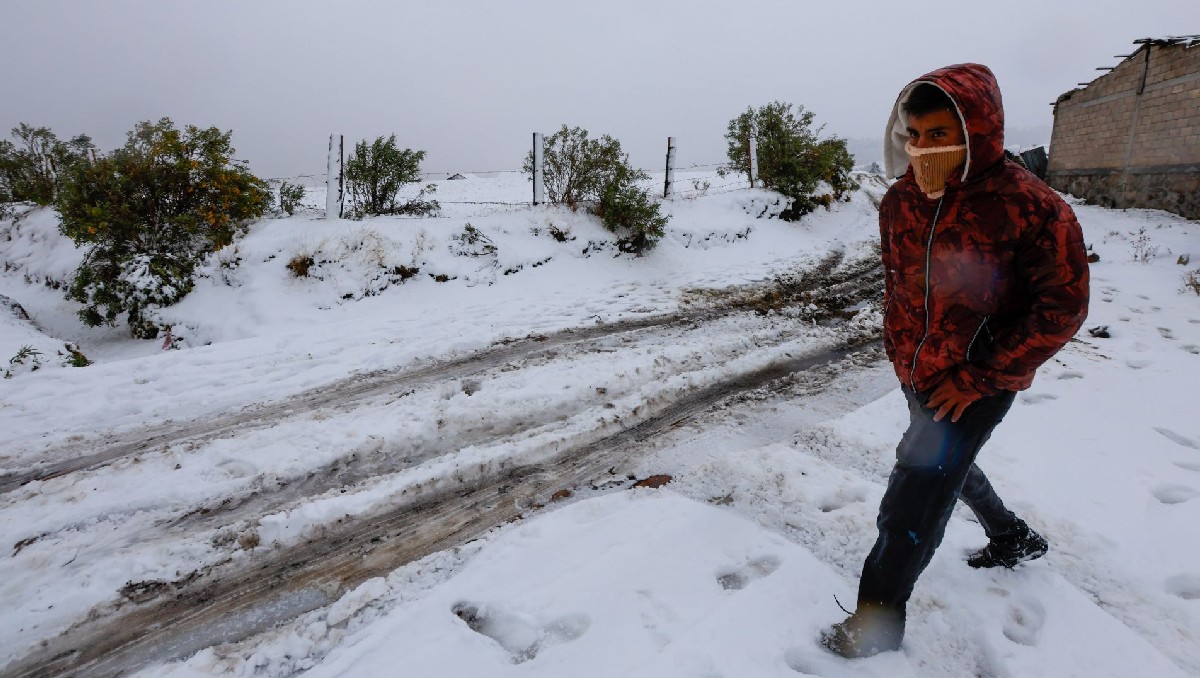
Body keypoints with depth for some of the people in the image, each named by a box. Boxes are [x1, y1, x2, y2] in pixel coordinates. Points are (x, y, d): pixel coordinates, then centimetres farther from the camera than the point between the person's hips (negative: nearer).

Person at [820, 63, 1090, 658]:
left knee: (913, 499, -6)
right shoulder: (900, 201, -4)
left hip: (976, 384, -7)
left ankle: (878, 617, 14)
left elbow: (1062, 308, -17)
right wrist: (900, 349, 9)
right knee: (946, 464, 27)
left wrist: (979, 377, -19)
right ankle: (1013, 538, 55)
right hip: (916, 374, 7)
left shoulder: (1030, 206, -21)